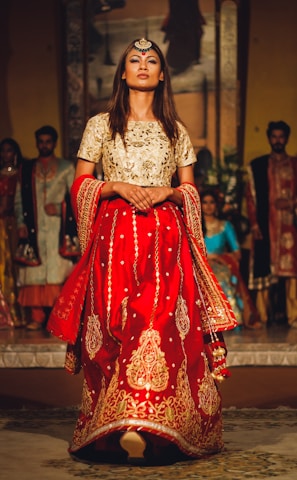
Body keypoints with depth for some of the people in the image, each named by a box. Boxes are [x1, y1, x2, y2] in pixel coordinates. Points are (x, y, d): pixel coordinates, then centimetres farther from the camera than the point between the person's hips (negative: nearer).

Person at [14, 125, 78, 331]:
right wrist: (21, 223, 2)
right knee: (34, 273, -5)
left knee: (58, 272, -9)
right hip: (34, 228, 2)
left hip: (57, 228, -2)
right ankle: (36, 317, -4)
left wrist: (58, 208, -8)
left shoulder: (66, 167, 12)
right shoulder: (27, 169, 17)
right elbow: (19, 199, 14)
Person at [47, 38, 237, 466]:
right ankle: (122, 428, -11)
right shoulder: (101, 125, 11)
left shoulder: (176, 130, 15)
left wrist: (167, 192, -6)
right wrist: (119, 188, -9)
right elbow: (80, 184, 7)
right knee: (116, 326, -10)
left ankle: (157, 426, -7)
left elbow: (191, 190, 14)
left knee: (164, 325, -10)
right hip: (115, 236, -1)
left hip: (166, 238, 1)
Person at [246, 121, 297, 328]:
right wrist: (254, 224, -2)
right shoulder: (257, 166, 12)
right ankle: (265, 315, -1)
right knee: (266, 269, -5)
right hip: (266, 224, 0)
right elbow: (251, 196, 7)